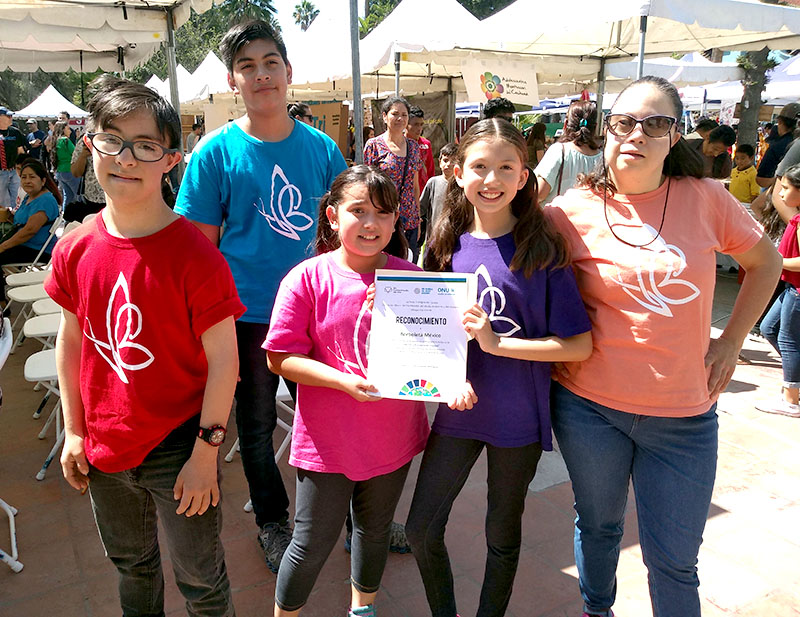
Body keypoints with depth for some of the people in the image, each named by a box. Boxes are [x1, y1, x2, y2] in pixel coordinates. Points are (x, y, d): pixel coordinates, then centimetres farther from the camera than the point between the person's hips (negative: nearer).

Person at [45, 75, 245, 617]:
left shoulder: (194, 254, -19)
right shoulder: (75, 250, -4)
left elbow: (223, 359, -16)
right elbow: (70, 341, 6)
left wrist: (206, 452, -14)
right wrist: (74, 431, 8)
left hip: (179, 447, -4)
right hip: (104, 449, 5)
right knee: (131, 565, 28)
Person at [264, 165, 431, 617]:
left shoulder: (410, 276, -3)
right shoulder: (308, 278, -12)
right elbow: (280, 358, -13)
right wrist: (344, 380, -24)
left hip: (394, 437, 4)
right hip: (328, 439, -3)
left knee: (375, 530, 24)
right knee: (313, 545, 11)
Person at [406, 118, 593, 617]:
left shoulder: (543, 250, -11)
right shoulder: (447, 245, 0)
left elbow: (579, 344, -15)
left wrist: (496, 342, -22)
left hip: (518, 419, -3)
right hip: (458, 409, 4)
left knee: (503, 538, 17)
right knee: (421, 529, 10)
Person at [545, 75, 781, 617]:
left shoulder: (705, 198, -4)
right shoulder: (571, 212, -7)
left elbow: (765, 262, 11)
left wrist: (731, 341, 5)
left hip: (684, 414, 1)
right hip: (588, 405, 0)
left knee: (673, 559, 10)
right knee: (598, 526, 22)